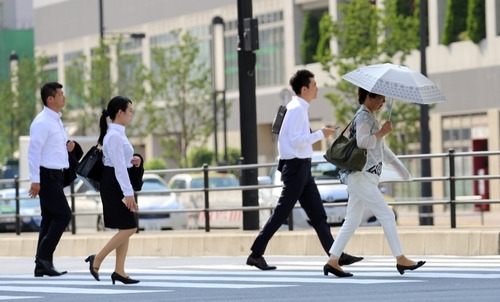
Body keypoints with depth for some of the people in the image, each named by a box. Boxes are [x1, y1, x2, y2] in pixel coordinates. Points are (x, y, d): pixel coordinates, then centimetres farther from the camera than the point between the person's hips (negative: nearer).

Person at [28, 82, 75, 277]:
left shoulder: (56, 121, 15)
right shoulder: (42, 122, -14)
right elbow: (34, 151, -19)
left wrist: (67, 147, 6)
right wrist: (35, 180, -23)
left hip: (56, 174, 10)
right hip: (47, 175, -10)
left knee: (50, 218, 8)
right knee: (63, 214, -12)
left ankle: (42, 265, 10)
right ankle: (44, 257, -10)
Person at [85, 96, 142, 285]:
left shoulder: (117, 134, 14)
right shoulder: (115, 136, -17)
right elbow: (118, 167, -20)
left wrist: (132, 161, 4)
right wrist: (128, 193, -22)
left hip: (117, 184, 10)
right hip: (114, 184, -10)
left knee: (126, 228, 8)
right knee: (128, 228, -10)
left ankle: (119, 271, 9)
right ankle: (97, 260, -3)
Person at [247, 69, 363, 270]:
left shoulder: (298, 108, 15)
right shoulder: (297, 110, -15)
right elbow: (296, 140, -22)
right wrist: (320, 134, -17)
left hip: (302, 167, 10)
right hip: (296, 165, -10)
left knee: (317, 214, 8)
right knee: (282, 213, -6)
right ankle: (256, 254, -2)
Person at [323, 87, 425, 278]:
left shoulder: (369, 118, 21)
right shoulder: (363, 117, -10)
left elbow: (381, 147, 28)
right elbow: (363, 141, -26)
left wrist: (398, 166, 27)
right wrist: (383, 132, -15)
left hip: (361, 178, 10)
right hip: (361, 176, -10)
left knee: (352, 221, 8)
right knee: (386, 215, -8)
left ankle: (333, 261, 6)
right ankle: (400, 259, -5)